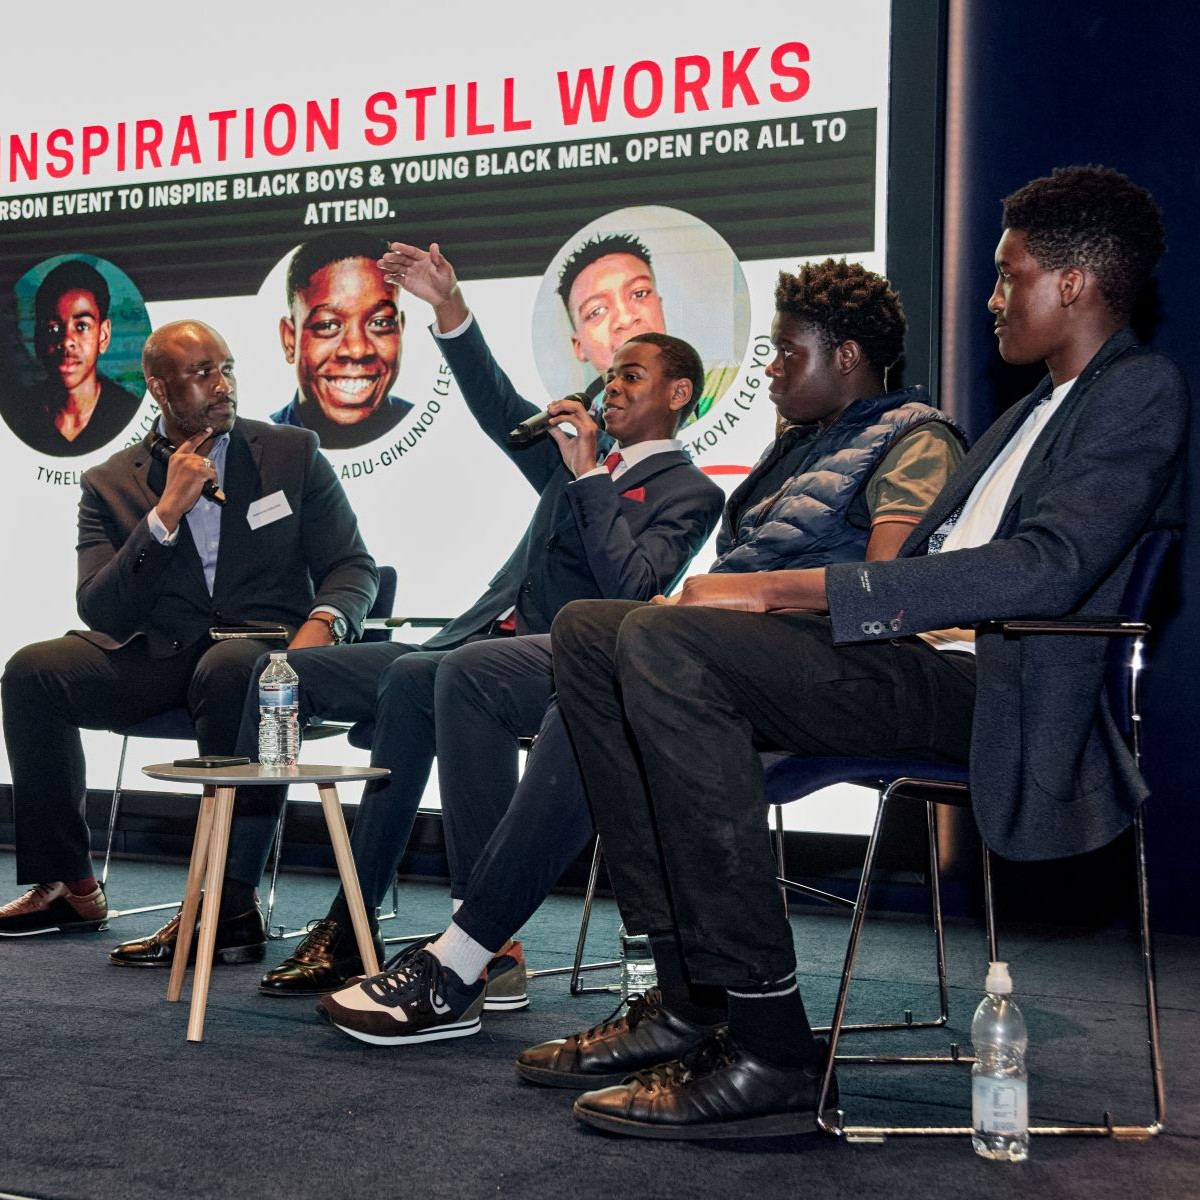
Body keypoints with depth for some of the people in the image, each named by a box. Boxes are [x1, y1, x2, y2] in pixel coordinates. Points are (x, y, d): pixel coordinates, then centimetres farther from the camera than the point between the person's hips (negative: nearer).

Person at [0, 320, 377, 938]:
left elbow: (353, 567, 6)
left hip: (263, 651, -2)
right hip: (159, 658, 3)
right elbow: (99, 613, -4)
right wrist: (166, 512, -14)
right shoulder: (111, 483, 7)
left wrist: (322, 622, -17)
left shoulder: (294, 453, 8)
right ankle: (66, 887, -8)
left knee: (229, 668, -37)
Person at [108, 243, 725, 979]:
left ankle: (350, 931, -32)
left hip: (565, 665, -8)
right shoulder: (581, 456, 24)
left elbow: (632, 587, -14)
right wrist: (449, 307, 7)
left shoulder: (690, 495, 2)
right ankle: (231, 899, -5)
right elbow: (500, 408, 19)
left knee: (413, 679, -37)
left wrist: (589, 475, -12)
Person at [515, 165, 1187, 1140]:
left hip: (983, 685, -10)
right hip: (907, 658, 10)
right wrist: (759, 596, 4)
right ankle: (692, 995, -4)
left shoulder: (1141, 391, -2)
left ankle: (770, 1051, -24)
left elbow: (1048, 568, -19)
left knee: (664, 644, -29)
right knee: (590, 631, 1)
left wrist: (781, 588, -21)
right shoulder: (1033, 412, 27)